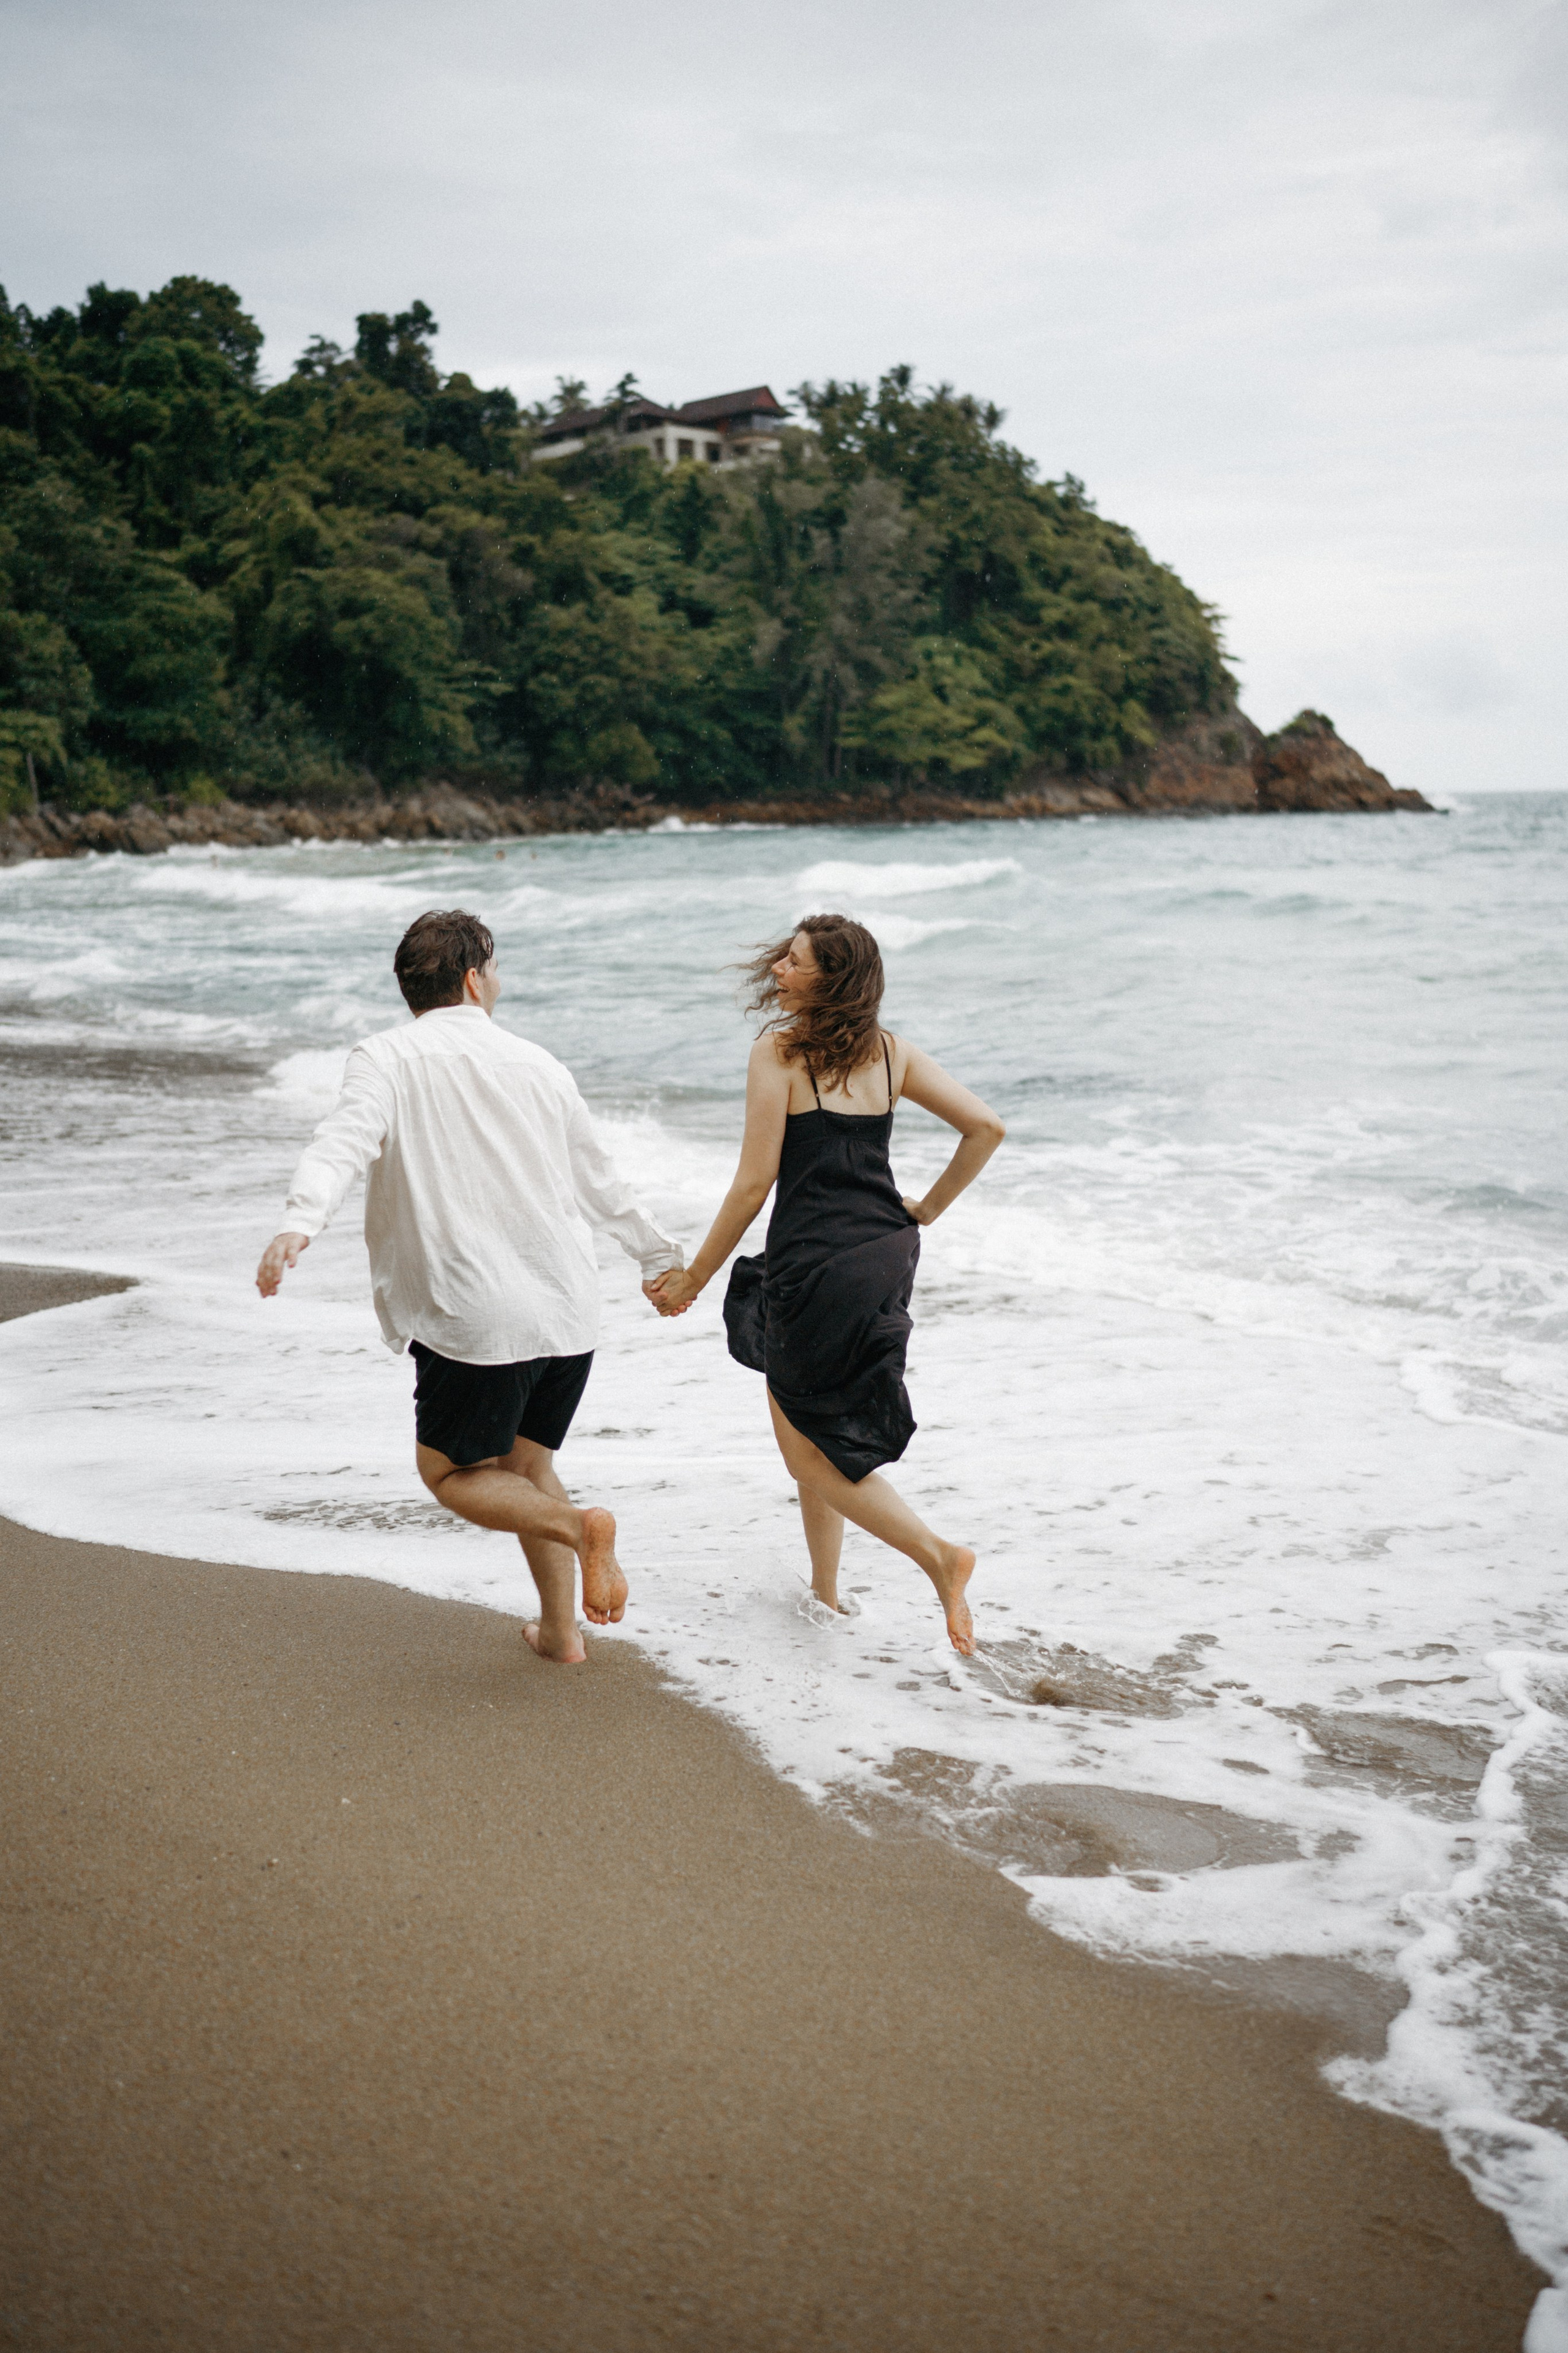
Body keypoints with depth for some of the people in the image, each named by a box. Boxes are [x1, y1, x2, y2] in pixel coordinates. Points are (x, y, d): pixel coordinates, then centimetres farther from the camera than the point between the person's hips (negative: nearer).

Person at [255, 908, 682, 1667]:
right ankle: (561, 1631, 22)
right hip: (569, 1313, 5)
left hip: (477, 1320, -5)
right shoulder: (539, 1066, 12)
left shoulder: (388, 1058, -2)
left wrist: (298, 1225, -37)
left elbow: (346, 1140, -23)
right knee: (525, 1463, 23)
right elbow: (600, 1184, 22)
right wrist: (657, 1256, 37)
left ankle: (578, 1526, -10)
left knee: (451, 1472, 13)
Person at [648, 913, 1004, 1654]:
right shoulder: (891, 1052, 6)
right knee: (814, 1423, 23)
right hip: (888, 1256, 7)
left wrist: (693, 1278, -2)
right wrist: (925, 1212, 14)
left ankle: (937, 1554, -8)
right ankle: (825, 1590, 29)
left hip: (816, 1263, -7)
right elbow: (986, 1129, 4)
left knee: (807, 1448, 6)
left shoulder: (779, 1053, -11)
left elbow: (754, 1185, -12)